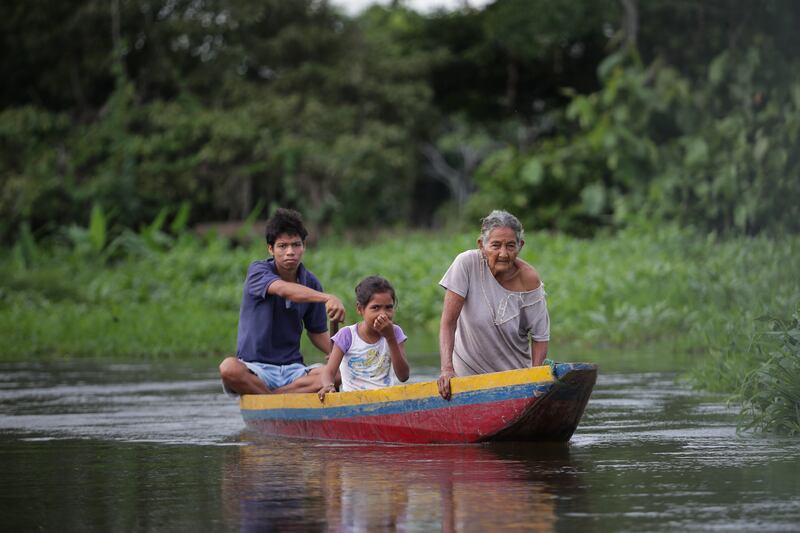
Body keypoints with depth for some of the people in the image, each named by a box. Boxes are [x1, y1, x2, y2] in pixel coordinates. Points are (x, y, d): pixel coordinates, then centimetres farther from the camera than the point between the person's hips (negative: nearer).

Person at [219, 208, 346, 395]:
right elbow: (283, 289, -29)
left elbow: (317, 333, 18)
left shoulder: (311, 284, 8)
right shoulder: (258, 272, -7)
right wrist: (328, 298, -45)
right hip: (255, 369, -4)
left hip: (293, 369, 4)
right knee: (229, 368, -38)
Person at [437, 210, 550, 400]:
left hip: (515, 374, 1)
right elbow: (448, 321, -17)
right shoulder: (467, 264, -16)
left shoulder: (529, 280, -12)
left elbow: (540, 337, -7)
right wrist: (447, 369, -27)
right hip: (468, 373, -1)